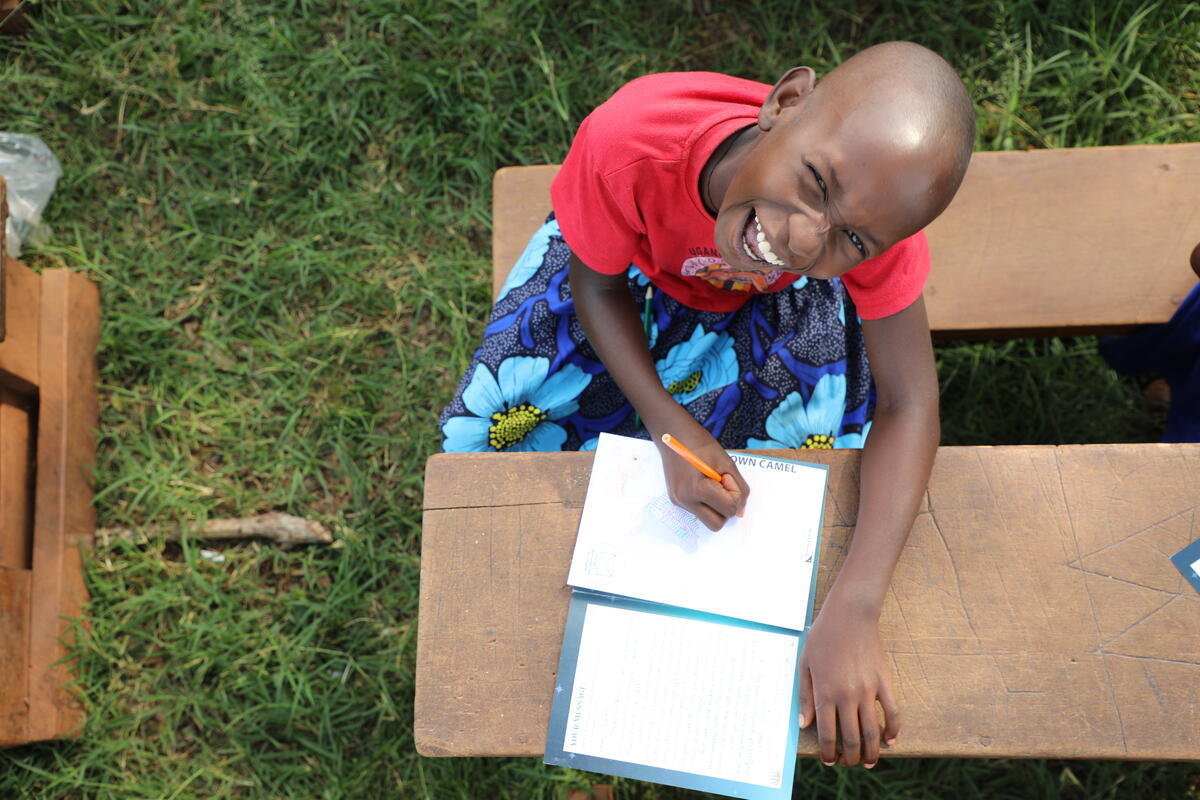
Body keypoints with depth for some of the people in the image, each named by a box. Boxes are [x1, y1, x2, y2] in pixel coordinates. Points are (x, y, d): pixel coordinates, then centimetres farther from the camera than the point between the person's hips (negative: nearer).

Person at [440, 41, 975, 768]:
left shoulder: (874, 221, -39)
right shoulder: (627, 144, -45)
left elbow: (909, 405, -32)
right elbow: (597, 286, -23)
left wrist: (853, 612, -42)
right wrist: (672, 428, -37)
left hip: (773, 301, 1)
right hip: (636, 262, 0)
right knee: (491, 425, -9)